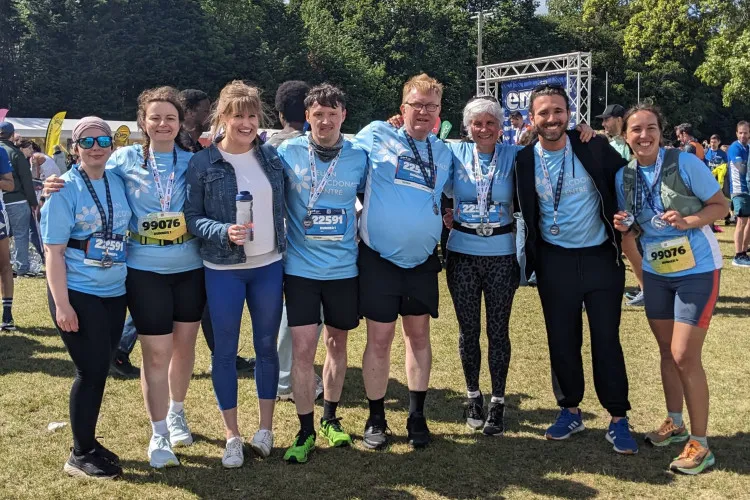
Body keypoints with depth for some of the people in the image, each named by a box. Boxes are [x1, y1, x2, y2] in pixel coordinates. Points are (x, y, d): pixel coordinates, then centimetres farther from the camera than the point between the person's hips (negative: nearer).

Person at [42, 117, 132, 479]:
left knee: (99, 370, 12)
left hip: (114, 293, 5)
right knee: (92, 371, -2)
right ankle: (81, 455, 15)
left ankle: (88, 443, 27)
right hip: (78, 294, -5)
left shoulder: (119, 183, 6)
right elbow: (53, 250, -11)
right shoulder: (65, 189, -9)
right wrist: (61, 304, -17)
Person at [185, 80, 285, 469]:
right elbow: (192, 216, -6)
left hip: (269, 266, 3)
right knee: (225, 351, 5)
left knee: (267, 345, 11)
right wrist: (223, 232, -23)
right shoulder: (203, 163, -7)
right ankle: (232, 436, 19)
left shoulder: (271, 156, 3)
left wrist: (283, 244, 4)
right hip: (223, 270, -3)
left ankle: (265, 429, 26)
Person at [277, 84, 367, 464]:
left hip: (344, 267, 2)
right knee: (302, 349, -3)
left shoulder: (358, 158, -2)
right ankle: (306, 431, 11)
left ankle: (330, 418, 32)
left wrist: (361, 232, 3)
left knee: (337, 343, 14)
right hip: (301, 268, -2)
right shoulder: (287, 153, -5)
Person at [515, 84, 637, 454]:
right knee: (562, 340, 9)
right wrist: (531, 258, 1)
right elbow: (524, 210, 7)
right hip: (555, 262, 1)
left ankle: (618, 419, 16)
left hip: (600, 258, -1)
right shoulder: (524, 160, -4)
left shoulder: (595, 149, -9)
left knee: (606, 340, 4)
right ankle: (570, 411, 26)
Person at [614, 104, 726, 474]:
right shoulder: (624, 176, 0)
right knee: (667, 351, 15)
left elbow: (721, 205, -10)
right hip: (655, 271, 6)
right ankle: (674, 423, 34)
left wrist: (688, 221, -27)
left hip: (697, 270, -5)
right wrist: (625, 228, -12)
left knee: (685, 356, -8)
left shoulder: (685, 163, -15)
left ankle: (700, 444, 6)